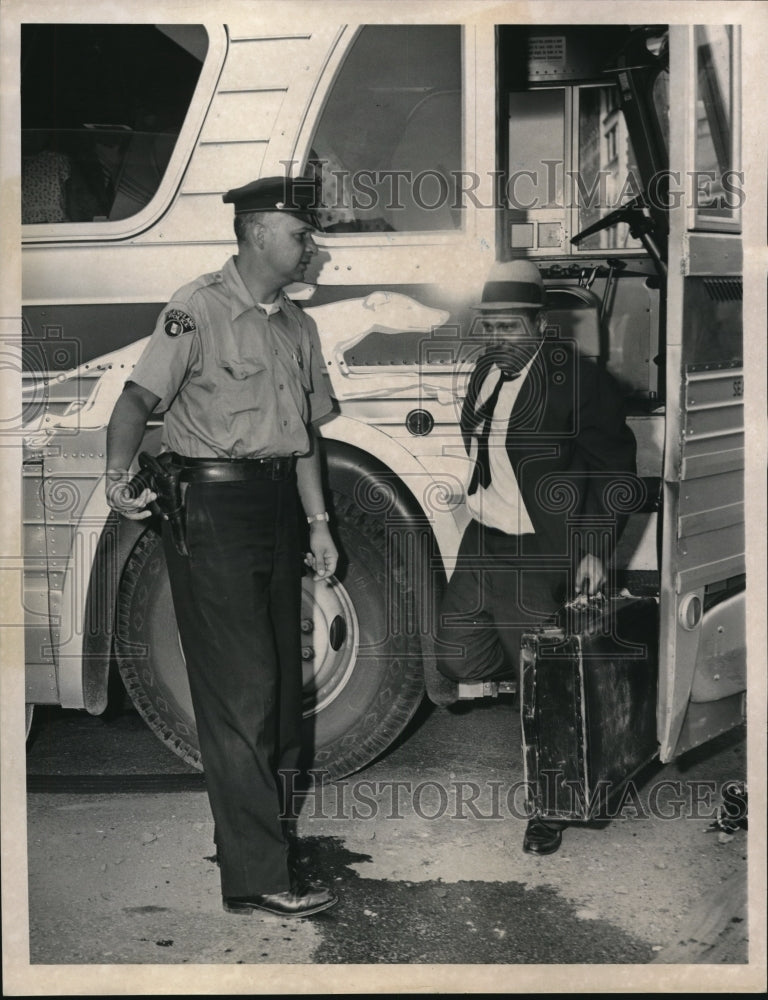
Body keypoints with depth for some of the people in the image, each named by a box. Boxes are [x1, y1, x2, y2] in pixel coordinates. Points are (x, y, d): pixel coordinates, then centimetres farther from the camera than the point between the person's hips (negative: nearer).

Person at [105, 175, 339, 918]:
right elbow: (141, 395, -17)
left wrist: (318, 522, 13)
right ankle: (255, 876, -3)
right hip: (210, 505, -8)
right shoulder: (198, 309, -9)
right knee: (240, 689, -8)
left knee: (281, 680, 14)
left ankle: (253, 823, 33)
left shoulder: (296, 326, 15)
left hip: (274, 508, 8)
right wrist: (118, 473, -34)